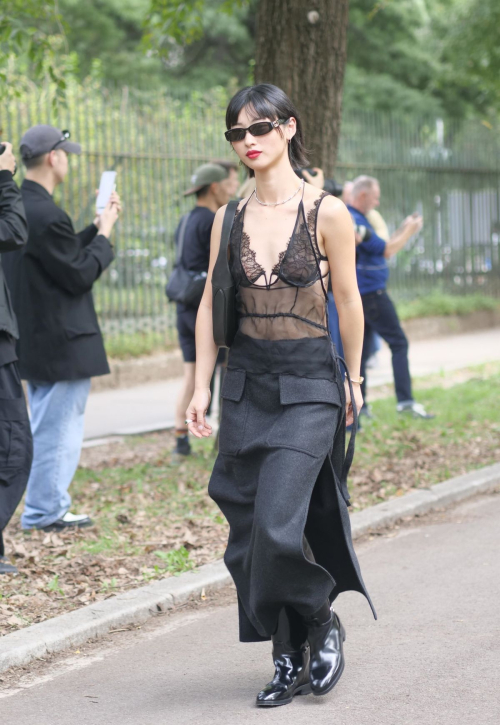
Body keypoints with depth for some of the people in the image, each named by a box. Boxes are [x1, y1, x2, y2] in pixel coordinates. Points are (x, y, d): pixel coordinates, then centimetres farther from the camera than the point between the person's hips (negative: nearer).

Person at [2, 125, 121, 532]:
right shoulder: (46, 215, -23)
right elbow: (80, 275, -19)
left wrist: (95, 229, 13)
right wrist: (104, 234, -7)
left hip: (35, 340, 10)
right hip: (61, 342, -10)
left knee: (47, 424, 18)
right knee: (58, 426, -1)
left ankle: (48, 506, 26)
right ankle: (45, 511, 6)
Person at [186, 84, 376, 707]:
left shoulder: (326, 214, -6)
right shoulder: (230, 218, 5)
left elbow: (348, 303, 3)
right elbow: (210, 305, 9)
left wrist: (352, 381, 10)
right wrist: (201, 388, 4)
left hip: (309, 385, -4)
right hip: (246, 382, 4)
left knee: (277, 527, -16)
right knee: (249, 537, 4)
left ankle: (322, 624, 11)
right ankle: (290, 659, 18)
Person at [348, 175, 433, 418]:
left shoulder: (353, 218, 16)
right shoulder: (355, 221, -16)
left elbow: (380, 247, 21)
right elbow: (386, 251, -15)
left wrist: (403, 229, 14)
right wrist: (409, 232, -4)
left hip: (359, 295, 10)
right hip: (372, 293, -10)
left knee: (362, 349, 10)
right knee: (399, 343, -9)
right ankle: (405, 400, -14)